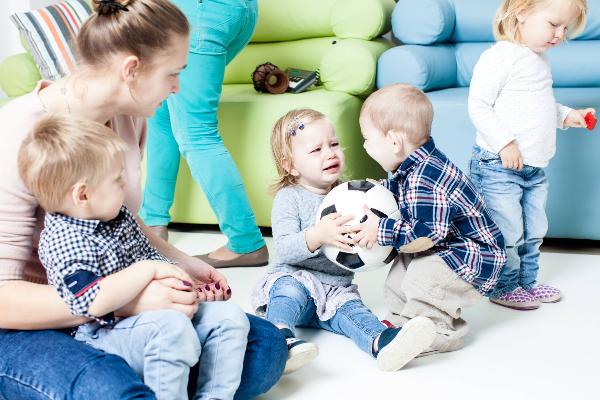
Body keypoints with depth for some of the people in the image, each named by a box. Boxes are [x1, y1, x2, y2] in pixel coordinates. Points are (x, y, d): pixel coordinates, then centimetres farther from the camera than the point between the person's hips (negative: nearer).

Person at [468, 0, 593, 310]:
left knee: (534, 231, 18)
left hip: (533, 168, 9)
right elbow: (478, 105, -20)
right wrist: (505, 142, -25)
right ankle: (504, 287, 16)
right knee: (508, 232, -1)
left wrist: (566, 115, 14)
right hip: (498, 167, -9)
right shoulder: (500, 56, -16)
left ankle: (527, 282, 34)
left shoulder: (540, 60, 13)